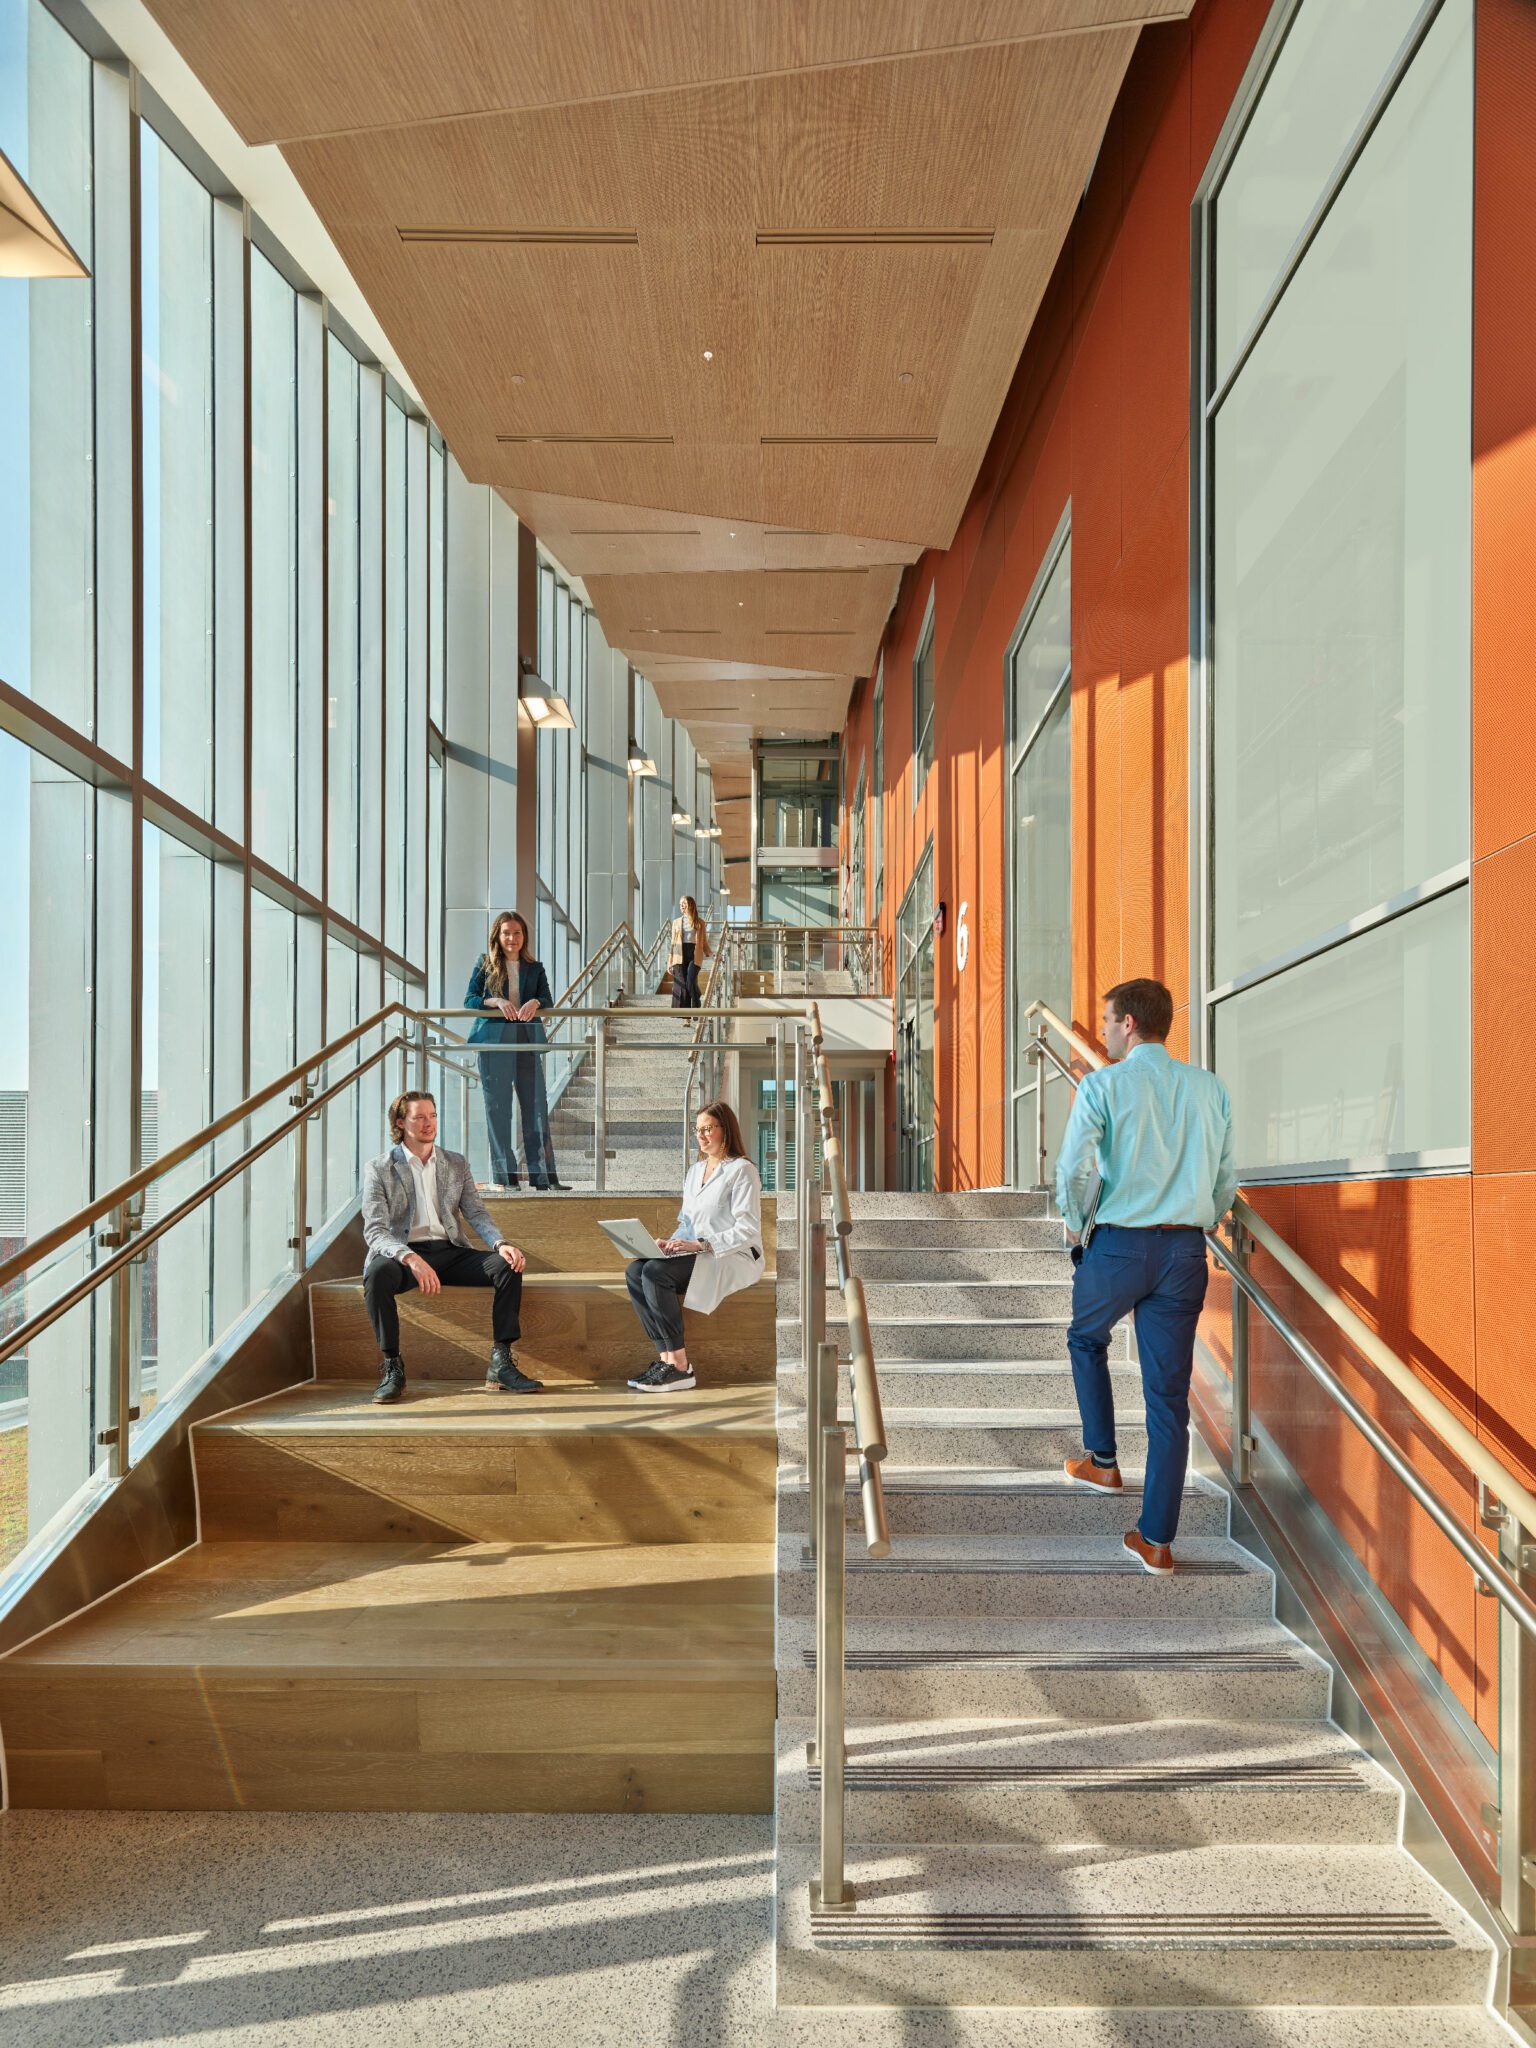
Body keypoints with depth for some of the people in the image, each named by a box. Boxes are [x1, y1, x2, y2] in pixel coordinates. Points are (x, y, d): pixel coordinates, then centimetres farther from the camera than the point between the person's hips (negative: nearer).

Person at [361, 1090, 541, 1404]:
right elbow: (375, 1230, -9)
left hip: (450, 1252, 3)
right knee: (377, 1274, -38)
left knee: (508, 1266, -21)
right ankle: (392, 1367, -23)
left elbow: (476, 1213, 7)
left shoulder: (456, 1164, 15)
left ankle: (501, 1364, -20)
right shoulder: (379, 1169, 2)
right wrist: (412, 1259, -28)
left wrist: (500, 1243, -17)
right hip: (403, 1254, -3)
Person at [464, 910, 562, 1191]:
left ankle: (542, 1175, 0)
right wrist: (496, 1002, -16)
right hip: (493, 1041, -2)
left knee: (536, 1105, -2)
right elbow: (469, 1000, 1)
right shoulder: (485, 965, 8)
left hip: (527, 1042, 2)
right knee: (498, 1107, 1)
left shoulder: (534, 968, 13)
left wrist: (535, 1002, -21)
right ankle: (503, 1176, 6)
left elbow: (549, 1001, 2)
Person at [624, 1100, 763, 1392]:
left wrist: (701, 1245, -22)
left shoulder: (742, 1170, -6)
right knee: (634, 1270, -17)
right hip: (699, 1256, 8)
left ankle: (680, 1367, -24)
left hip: (736, 1258, -8)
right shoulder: (695, 1170, 19)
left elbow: (748, 1231, -15)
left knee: (655, 1272, -28)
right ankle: (665, 1357, -20)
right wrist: (673, 1242, -1)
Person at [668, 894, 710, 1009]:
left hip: (694, 954, -2)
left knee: (691, 981, -18)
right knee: (680, 983, -5)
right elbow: (673, 942, 14)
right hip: (680, 955, 2)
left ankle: (696, 1007, 1)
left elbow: (704, 940, 13)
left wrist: (709, 954, 4)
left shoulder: (699, 922, 9)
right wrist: (670, 961, 8)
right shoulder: (676, 922, 15)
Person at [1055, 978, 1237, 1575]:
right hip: (1186, 1251, 3)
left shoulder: (1102, 1085, -7)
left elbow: (1074, 1168, -14)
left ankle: (1102, 1460, 30)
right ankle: (1157, 1539, 10)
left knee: (1087, 1340, 28)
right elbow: (1226, 1180, 10)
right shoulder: (1209, 1088, 7)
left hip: (1118, 1245, -3)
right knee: (1170, 1395, 6)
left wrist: (1077, 1223, 5)